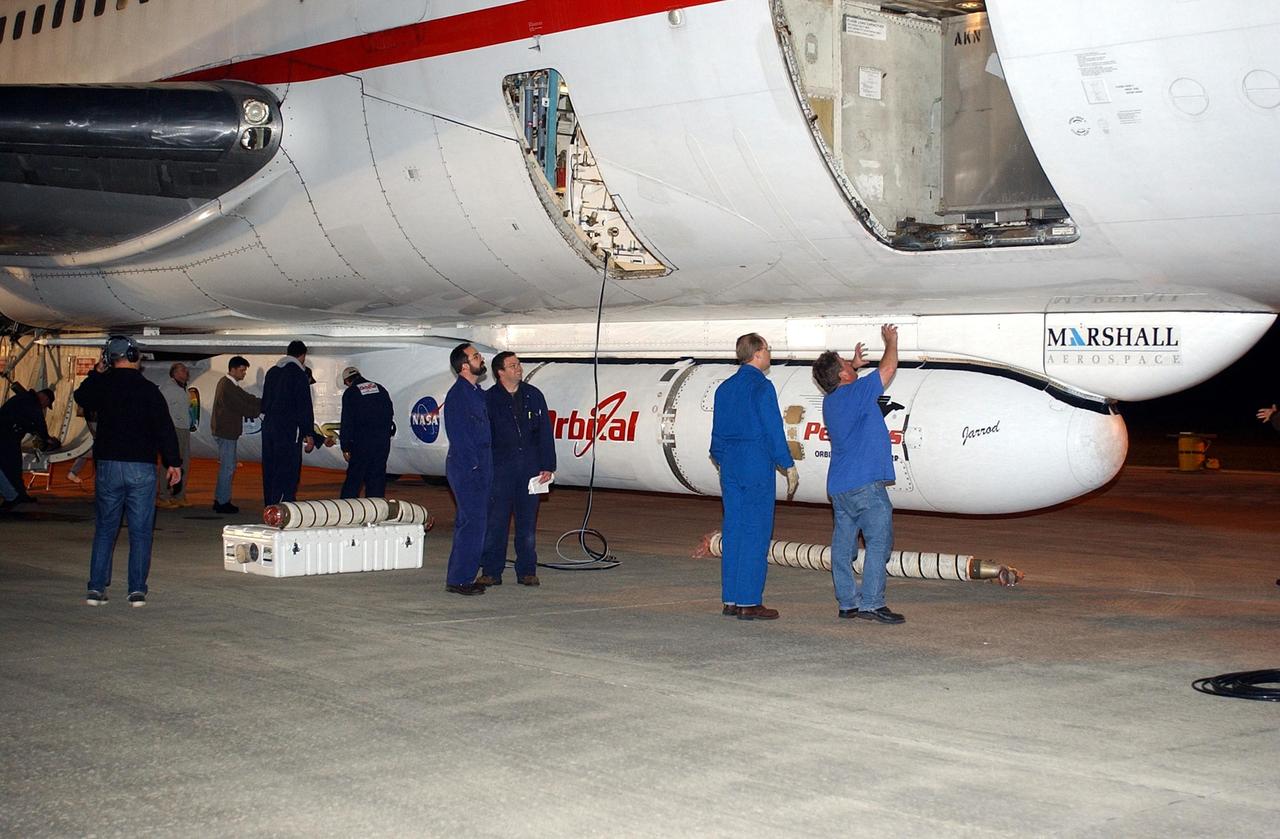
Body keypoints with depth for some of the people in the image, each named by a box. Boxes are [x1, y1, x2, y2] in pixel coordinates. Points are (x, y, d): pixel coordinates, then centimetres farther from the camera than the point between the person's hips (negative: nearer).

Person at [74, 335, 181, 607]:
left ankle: (96, 588, 7)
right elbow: (165, 428, -6)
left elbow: (81, 396, 25)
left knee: (104, 529, 11)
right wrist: (173, 462, 1)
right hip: (142, 467, -2)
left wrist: (97, 373, 29)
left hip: (108, 465, 2)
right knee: (140, 531, 4)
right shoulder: (149, 390, -6)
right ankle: (137, 590, 1)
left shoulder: (102, 385, 1)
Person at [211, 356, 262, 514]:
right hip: (226, 432, -10)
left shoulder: (227, 383, 14)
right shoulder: (228, 387, -18)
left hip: (225, 431, 10)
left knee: (227, 467, 15)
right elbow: (243, 407, -17)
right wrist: (262, 408, -8)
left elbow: (246, 398, 11)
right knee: (227, 468, -5)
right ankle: (222, 503, 0)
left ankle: (220, 500, 20)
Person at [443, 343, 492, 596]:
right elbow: (458, 435, -17)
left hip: (478, 469, 10)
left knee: (468, 522, 14)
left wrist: (485, 466, 14)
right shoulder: (457, 395, -13)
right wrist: (473, 465, -16)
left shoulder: (476, 392, 15)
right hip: (467, 470, -10)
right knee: (473, 524, -9)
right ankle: (459, 579, -5)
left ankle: (459, 577, 21)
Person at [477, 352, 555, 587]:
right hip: (500, 467, -2)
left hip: (530, 466, 2)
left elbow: (545, 433, 8)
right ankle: (492, 572, 5)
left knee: (527, 521, 6)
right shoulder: (489, 399, 0)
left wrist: (548, 466, 2)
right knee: (495, 521, -3)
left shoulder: (534, 395, 8)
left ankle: (527, 572, 13)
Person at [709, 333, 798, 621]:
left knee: (733, 531, 9)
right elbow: (773, 430, -12)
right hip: (757, 467, -7)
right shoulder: (761, 386, -10)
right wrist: (789, 467, -6)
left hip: (730, 467, 7)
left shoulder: (724, 388, 13)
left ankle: (730, 600, 11)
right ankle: (748, 602, -4)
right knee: (755, 533, -4)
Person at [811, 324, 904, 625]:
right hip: (865, 484, -9)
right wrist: (891, 340, 15)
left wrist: (855, 365, 41)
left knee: (844, 544, 9)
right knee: (879, 542, -7)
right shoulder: (856, 393, -9)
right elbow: (889, 367, -1)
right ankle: (871, 603, -11)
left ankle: (847, 602, 12)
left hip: (838, 486, 9)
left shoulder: (830, 401, 13)